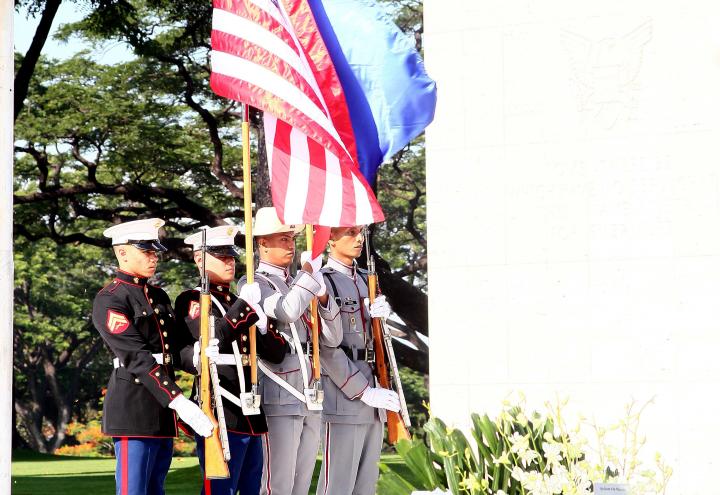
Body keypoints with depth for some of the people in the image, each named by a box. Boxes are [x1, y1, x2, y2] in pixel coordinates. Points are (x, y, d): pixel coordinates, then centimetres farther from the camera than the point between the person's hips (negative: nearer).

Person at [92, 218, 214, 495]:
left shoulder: (159, 296, 17)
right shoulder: (110, 300, -10)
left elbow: (179, 344, 10)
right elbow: (137, 358, -18)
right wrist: (180, 403, -25)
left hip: (162, 410, 8)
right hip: (133, 410, -8)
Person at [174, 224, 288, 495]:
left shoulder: (241, 303, 19)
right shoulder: (192, 300, -3)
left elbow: (277, 353, 10)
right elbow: (212, 342, -22)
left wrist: (262, 323, -8)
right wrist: (244, 306, -20)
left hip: (251, 418, 8)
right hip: (221, 417, -8)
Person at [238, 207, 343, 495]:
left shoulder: (298, 286, 19)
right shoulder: (255, 284, -3)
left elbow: (332, 339, 12)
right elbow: (287, 311, -24)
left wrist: (323, 297, -4)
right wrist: (310, 268, -11)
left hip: (310, 401, 8)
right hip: (279, 401, -7)